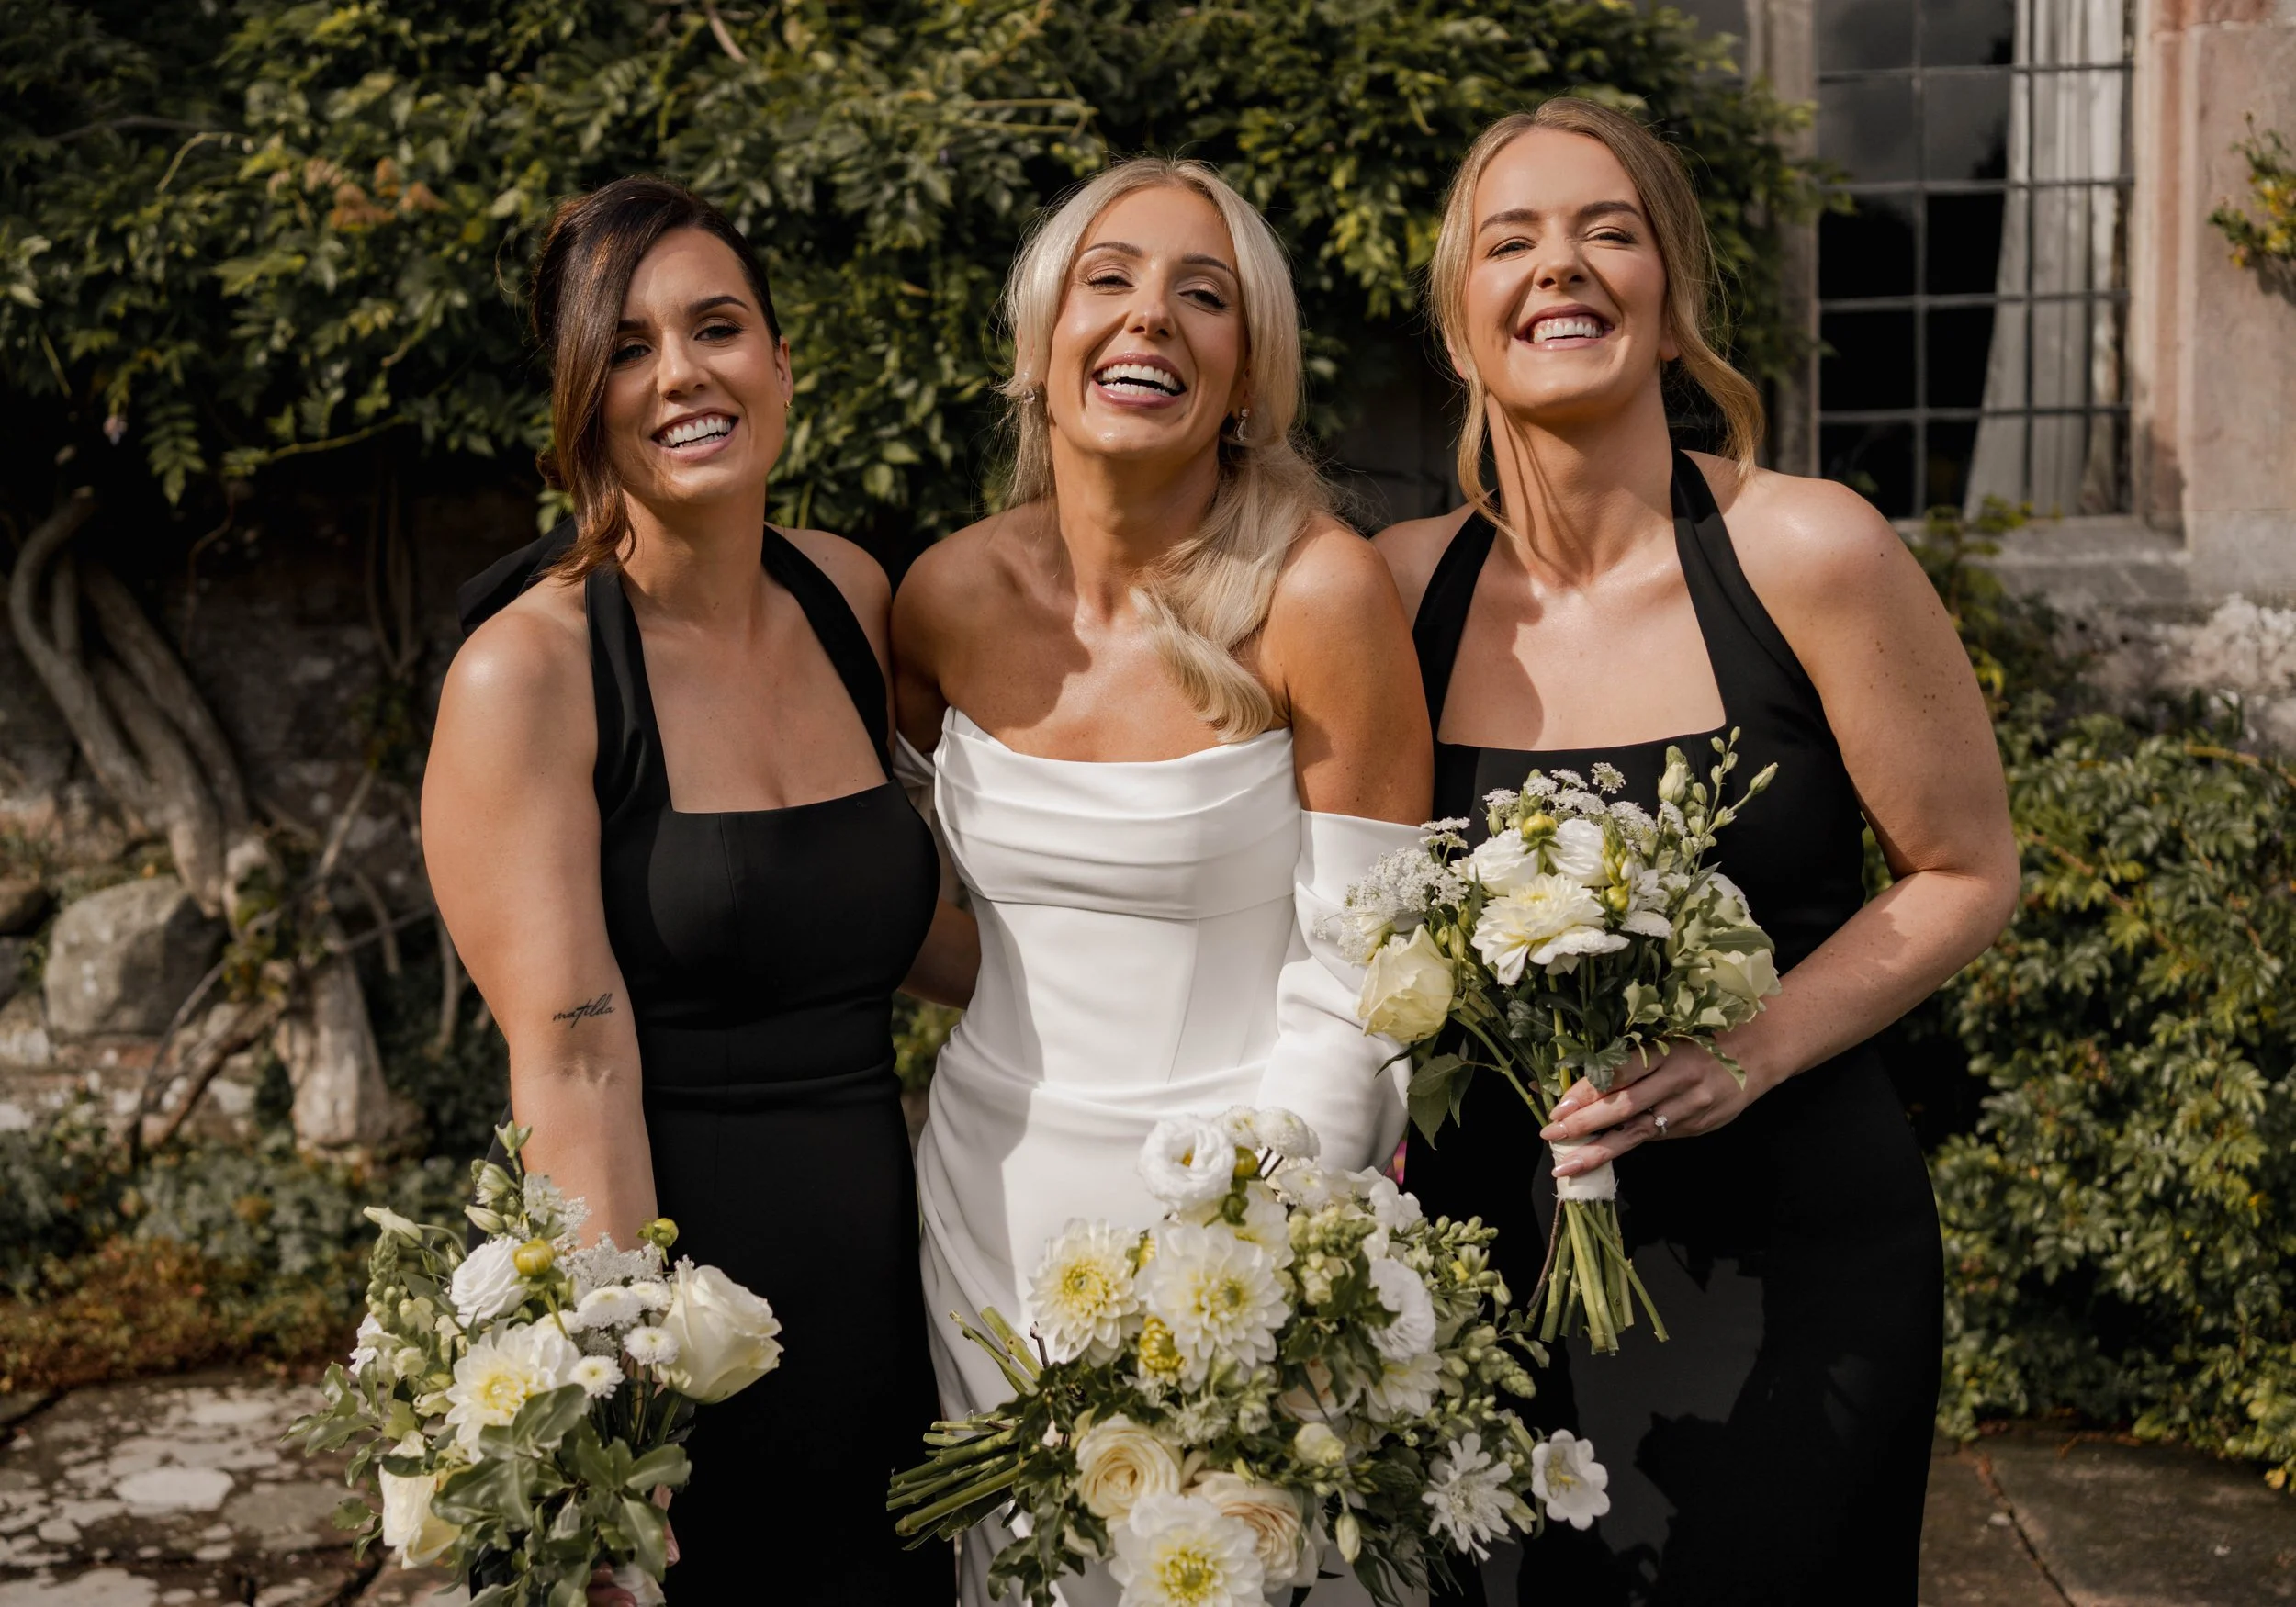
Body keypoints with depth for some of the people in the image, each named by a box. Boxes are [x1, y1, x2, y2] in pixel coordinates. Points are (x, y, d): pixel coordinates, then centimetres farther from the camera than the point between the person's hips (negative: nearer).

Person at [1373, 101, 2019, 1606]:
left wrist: (1753, 1047, -17)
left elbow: (1968, 875, -4)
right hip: (1489, 1244, 3)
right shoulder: (1406, 584, -2)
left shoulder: (1806, 554, -12)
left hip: (1788, 1267, -2)